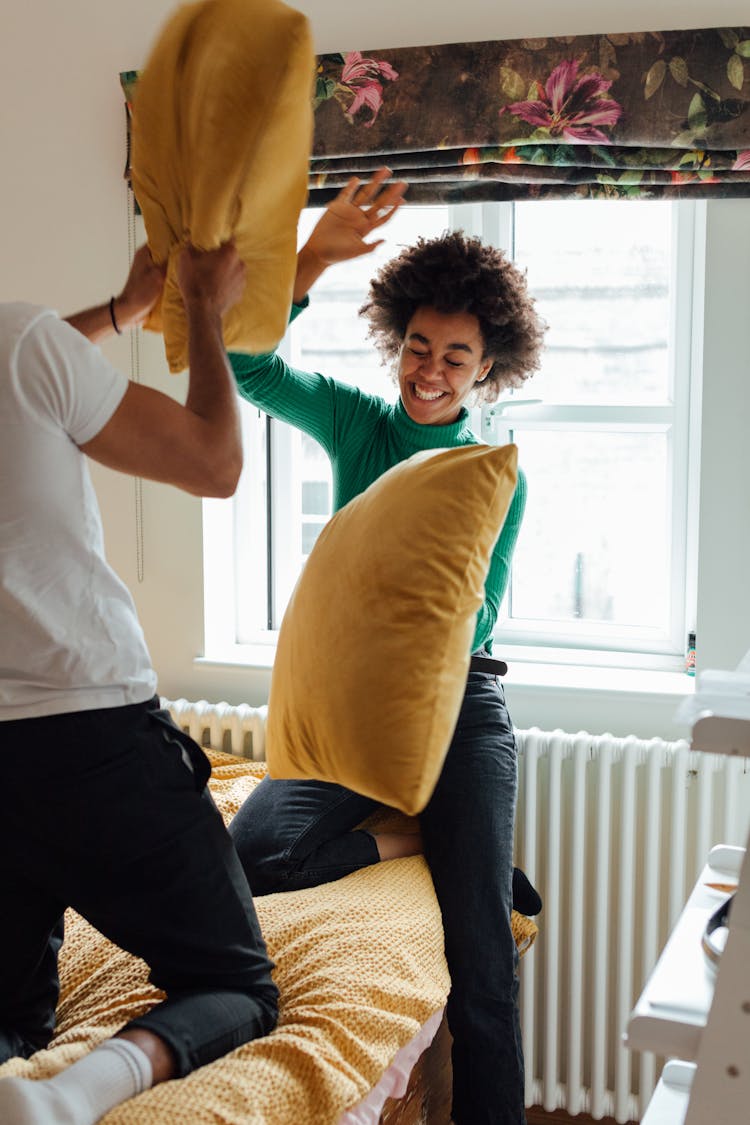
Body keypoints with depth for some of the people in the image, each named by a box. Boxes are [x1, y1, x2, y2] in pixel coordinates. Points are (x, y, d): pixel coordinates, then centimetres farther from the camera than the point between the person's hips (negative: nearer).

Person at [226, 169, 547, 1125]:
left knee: (481, 962, -6)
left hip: (456, 706, -2)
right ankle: (414, 839, 2)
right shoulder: (356, 426, 4)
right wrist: (313, 257, -26)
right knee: (245, 859, -21)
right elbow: (249, 366, -13)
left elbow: (476, 622, -2)